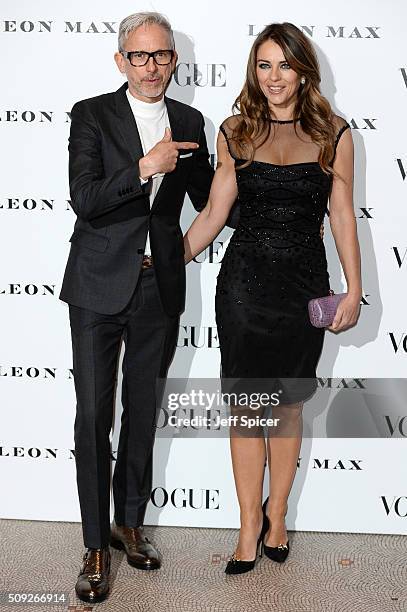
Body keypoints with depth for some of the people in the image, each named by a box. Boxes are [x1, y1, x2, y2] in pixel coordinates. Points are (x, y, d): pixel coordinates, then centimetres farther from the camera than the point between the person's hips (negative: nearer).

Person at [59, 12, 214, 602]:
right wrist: (144, 168, -25)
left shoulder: (189, 122, 8)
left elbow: (208, 200, 16)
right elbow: (84, 199, -14)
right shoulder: (92, 115, -2)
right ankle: (96, 546, 17)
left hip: (160, 288, 3)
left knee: (143, 412, 13)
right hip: (100, 287, -3)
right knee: (93, 414, 1)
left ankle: (130, 523, 32)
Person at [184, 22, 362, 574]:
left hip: (304, 284, 0)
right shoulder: (235, 133, 4)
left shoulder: (333, 135, 2)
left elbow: (342, 217, 2)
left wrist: (354, 290, -1)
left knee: (287, 406, 9)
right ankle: (250, 527, 17)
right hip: (244, 281, 1)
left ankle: (276, 517, 26)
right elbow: (214, 213, 6)